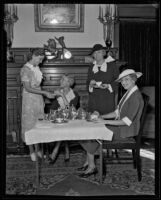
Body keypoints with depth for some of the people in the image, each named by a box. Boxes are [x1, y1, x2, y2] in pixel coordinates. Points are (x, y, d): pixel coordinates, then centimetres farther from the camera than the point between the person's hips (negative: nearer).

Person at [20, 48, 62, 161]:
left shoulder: (37, 68, 8)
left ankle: (38, 149, 20)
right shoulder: (25, 69, -14)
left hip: (38, 98, 7)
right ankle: (32, 151, 14)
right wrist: (45, 92, -21)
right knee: (30, 124, 3)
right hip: (29, 99, -7)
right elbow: (28, 88, -18)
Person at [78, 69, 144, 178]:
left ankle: (91, 166, 2)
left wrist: (106, 121, -24)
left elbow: (127, 121, -24)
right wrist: (101, 117, 4)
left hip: (126, 131, -9)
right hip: (119, 127, 9)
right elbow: (117, 112, 15)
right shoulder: (128, 93, 12)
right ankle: (88, 162, 4)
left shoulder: (136, 96, -18)